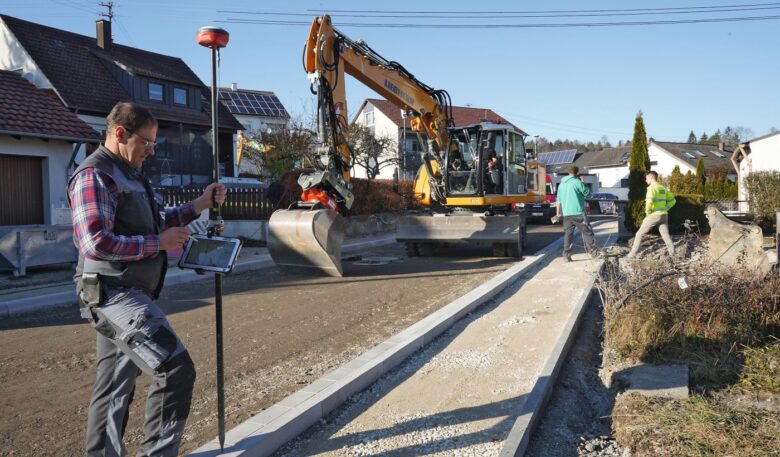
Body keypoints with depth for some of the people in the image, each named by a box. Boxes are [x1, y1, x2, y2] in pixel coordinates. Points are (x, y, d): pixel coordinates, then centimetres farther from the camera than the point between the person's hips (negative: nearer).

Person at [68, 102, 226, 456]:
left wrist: (198, 205, 13)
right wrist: (159, 243, -19)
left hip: (127, 295, 11)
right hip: (114, 294, -11)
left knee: (115, 387, 17)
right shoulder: (95, 175, -15)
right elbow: (96, 243, -26)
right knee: (175, 369, -15)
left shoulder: (128, 174, 18)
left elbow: (151, 223, 24)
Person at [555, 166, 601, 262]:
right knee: (587, 233, 2)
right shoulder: (577, 182, -8)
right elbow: (587, 193, 0)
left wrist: (558, 213, 23)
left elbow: (558, 200, 16)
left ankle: (566, 255, 6)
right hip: (578, 213, -6)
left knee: (567, 234, 8)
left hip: (566, 214, 6)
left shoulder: (561, 184, 12)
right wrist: (583, 183, 11)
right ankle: (594, 251, 3)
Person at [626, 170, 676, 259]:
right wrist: (664, 209, 12)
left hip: (653, 216, -7)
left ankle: (632, 254, 3)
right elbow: (672, 200, 18)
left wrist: (648, 213, -12)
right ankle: (672, 254, -2)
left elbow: (649, 201, -27)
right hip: (663, 215, 7)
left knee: (639, 234, 3)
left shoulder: (652, 188, -11)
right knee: (666, 236, 8)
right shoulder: (663, 188, 13)